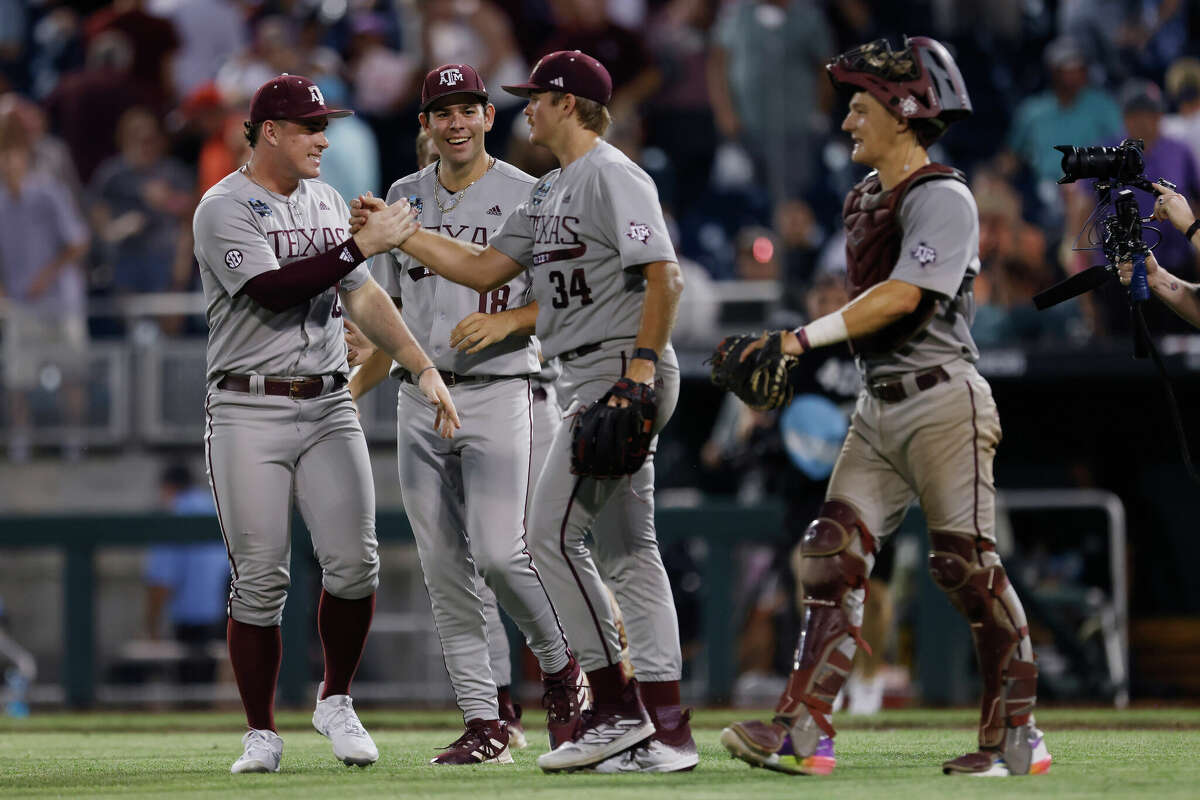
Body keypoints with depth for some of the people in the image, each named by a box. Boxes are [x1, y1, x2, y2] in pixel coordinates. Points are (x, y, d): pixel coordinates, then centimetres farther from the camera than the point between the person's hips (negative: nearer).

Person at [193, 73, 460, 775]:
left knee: (354, 563, -8)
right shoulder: (226, 209, -7)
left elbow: (363, 297, 14)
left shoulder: (327, 202, 14)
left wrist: (424, 369, 3)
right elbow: (273, 292, -21)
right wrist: (362, 245, -21)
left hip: (329, 407, 5)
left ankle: (336, 703, 12)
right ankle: (262, 735, 7)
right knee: (260, 581, -3)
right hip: (249, 414, -5)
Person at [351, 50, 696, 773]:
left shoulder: (613, 176, -11)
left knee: (555, 532, -11)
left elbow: (664, 274, -19)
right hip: (593, 381, 10)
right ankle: (666, 732, 5)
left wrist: (641, 365, -26)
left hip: (625, 370, -10)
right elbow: (483, 269, 22)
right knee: (628, 549, 7)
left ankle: (618, 708, -9)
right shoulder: (549, 193, 20)